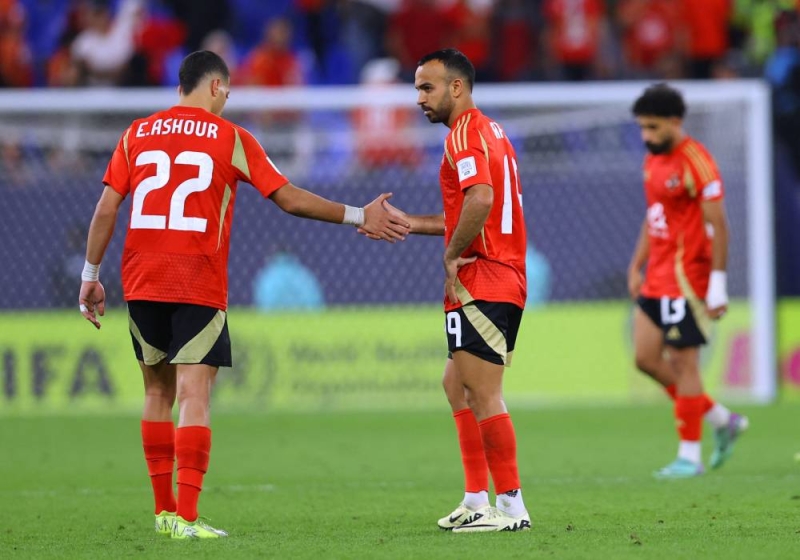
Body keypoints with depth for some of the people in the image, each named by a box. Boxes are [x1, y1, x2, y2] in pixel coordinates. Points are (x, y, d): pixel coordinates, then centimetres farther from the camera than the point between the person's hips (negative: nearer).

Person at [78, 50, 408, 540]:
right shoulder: (230, 138, 0)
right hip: (200, 287, -4)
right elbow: (291, 199, -1)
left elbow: (106, 210, 4)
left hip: (141, 281, 4)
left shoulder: (137, 135, 9)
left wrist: (91, 276, 12)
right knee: (194, 397, -6)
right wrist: (360, 217, 6)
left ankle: (165, 510, 19)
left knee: (158, 392, 16)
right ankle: (186, 517, -14)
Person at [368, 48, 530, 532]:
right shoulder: (490, 131, 20)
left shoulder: (465, 133, -11)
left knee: (483, 394, -8)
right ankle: (477, 500, 17)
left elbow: (480, 200, -28)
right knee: (457, 385, 16)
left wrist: (453, 256, -17)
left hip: (481, 285, -11)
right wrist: (410, 223, 22)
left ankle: (511, 506, -7)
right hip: (504, 282, 11)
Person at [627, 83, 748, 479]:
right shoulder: (653, 160, 13)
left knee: (683, 363, -6)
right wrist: (637, 265, 17)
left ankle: (689, 456, 2)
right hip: (657, 279, 9)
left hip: (686, 279, -9)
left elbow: (718, 226, -16)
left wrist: (718, 285, -19)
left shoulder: (696, 162, -14)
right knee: (646, 357, 7)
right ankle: (722, 420, 18)